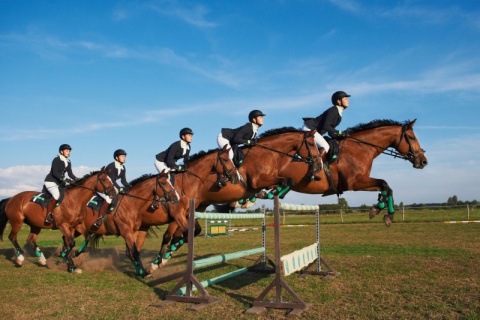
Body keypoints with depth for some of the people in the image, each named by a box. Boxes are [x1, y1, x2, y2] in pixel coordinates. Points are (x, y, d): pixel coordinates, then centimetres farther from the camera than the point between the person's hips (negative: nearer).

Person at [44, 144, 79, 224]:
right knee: (57, 196, -29)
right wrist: (65, 179, -32)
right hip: (51, 181, -8)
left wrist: (76, 179, -10)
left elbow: (70, 173, 8)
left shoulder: (68, 162, 9)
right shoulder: (56, 160, -13)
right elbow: (55, 173, -22)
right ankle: (48, 216, -21)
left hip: (60, 182, 8)